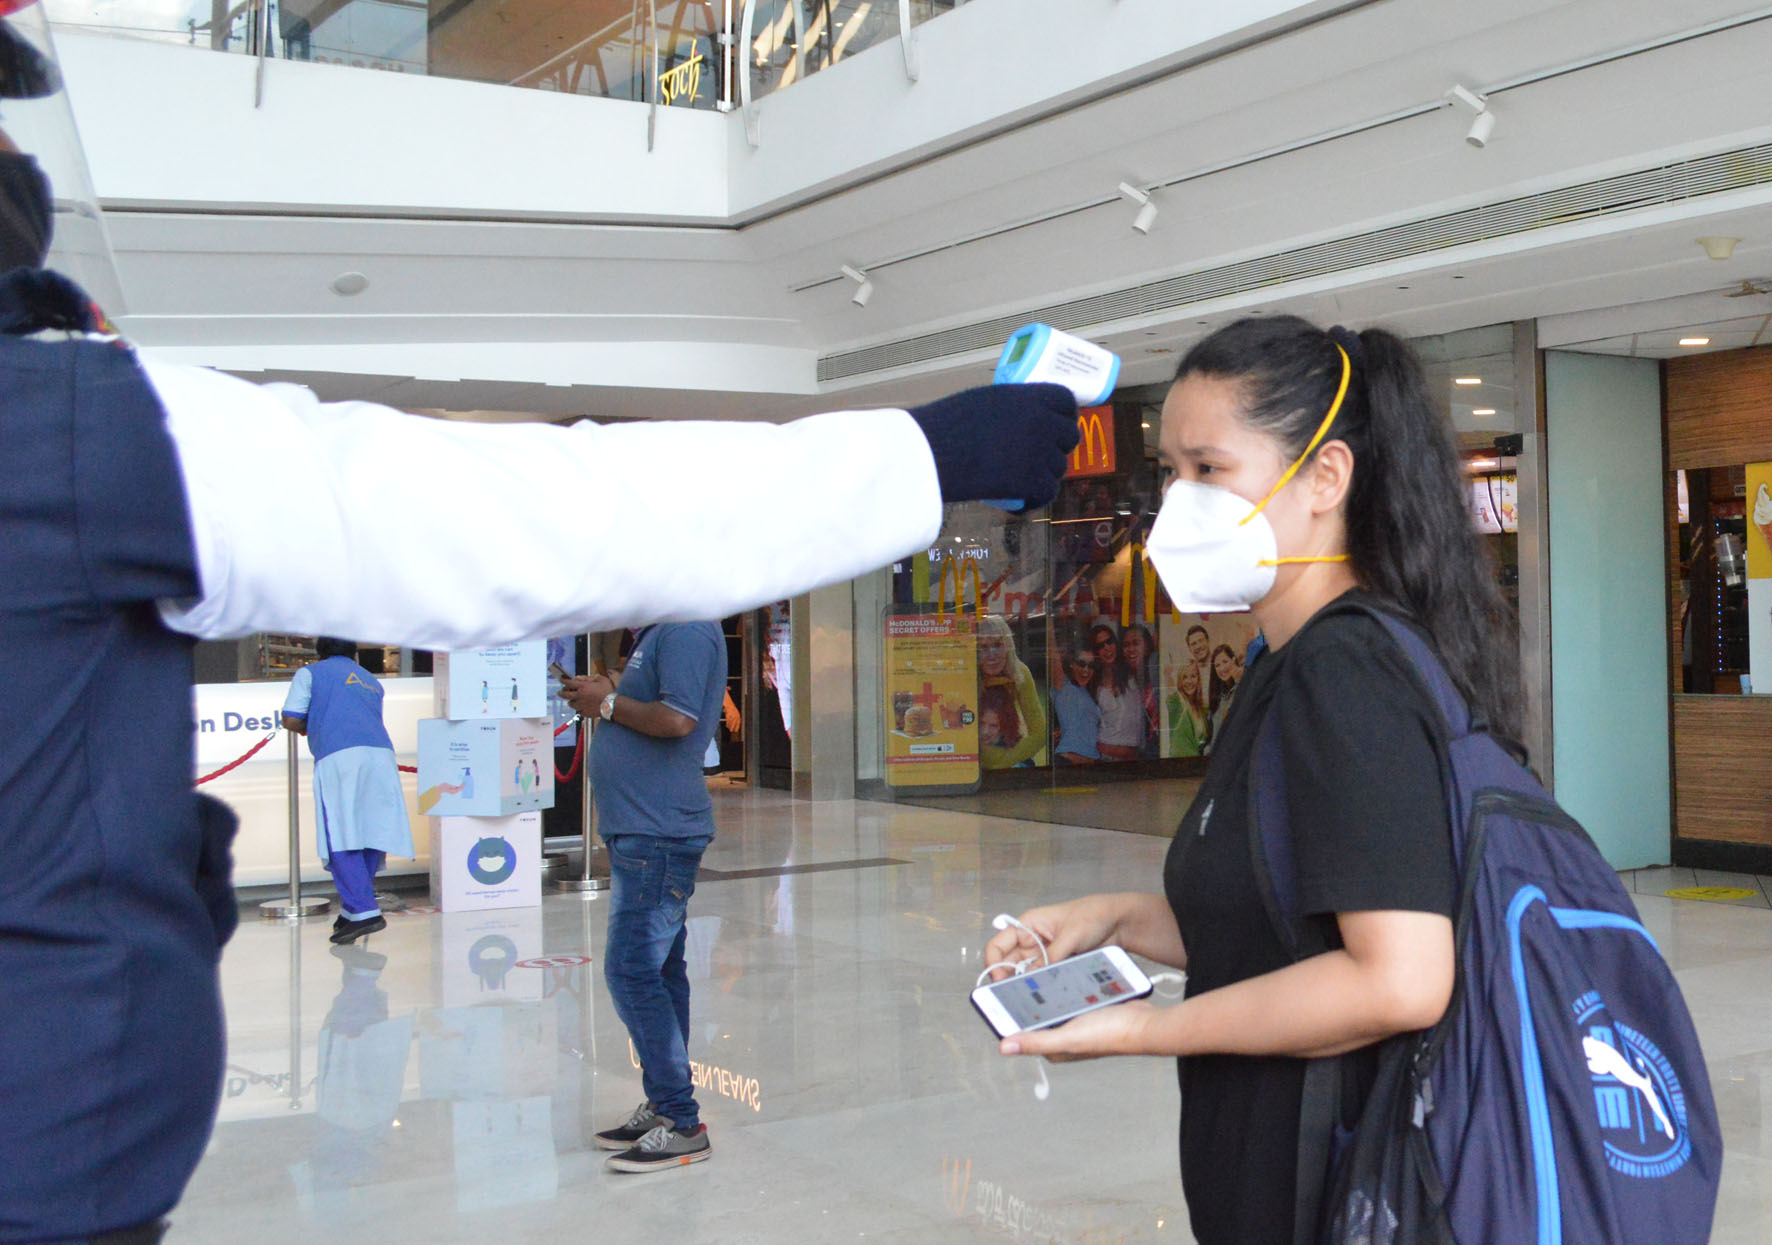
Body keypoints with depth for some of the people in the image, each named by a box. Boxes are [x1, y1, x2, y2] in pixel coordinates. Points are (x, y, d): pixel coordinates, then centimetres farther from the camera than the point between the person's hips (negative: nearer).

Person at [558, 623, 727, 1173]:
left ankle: (681, 1122, -5)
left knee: (632, 971, -11)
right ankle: (662, 1107, 23)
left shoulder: (687, 631, -15)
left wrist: (608, 703, -13)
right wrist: (603, 698, 9)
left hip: (657, 835, -11)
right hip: (642, 832, 11)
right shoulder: (660, 632, 19)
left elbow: (676, 719, -26)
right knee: (656, 971, 15)